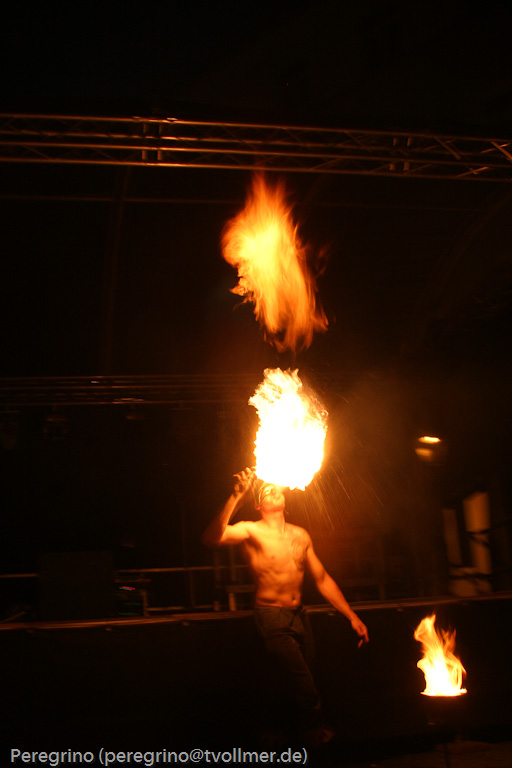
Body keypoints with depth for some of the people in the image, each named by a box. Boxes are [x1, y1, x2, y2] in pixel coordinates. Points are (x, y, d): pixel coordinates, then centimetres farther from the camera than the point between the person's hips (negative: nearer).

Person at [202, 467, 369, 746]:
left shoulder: (300, 535, 12)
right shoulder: (251, 531, -7)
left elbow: (323, 580, 17)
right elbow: (211, 538, -27)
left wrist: (352, 617, 11)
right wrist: (236, 498, -36)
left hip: (300, 615, 6)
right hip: (272, 619, -6)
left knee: (302, 686, 5)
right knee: (305, 689, -10)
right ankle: (318, 737, 14)